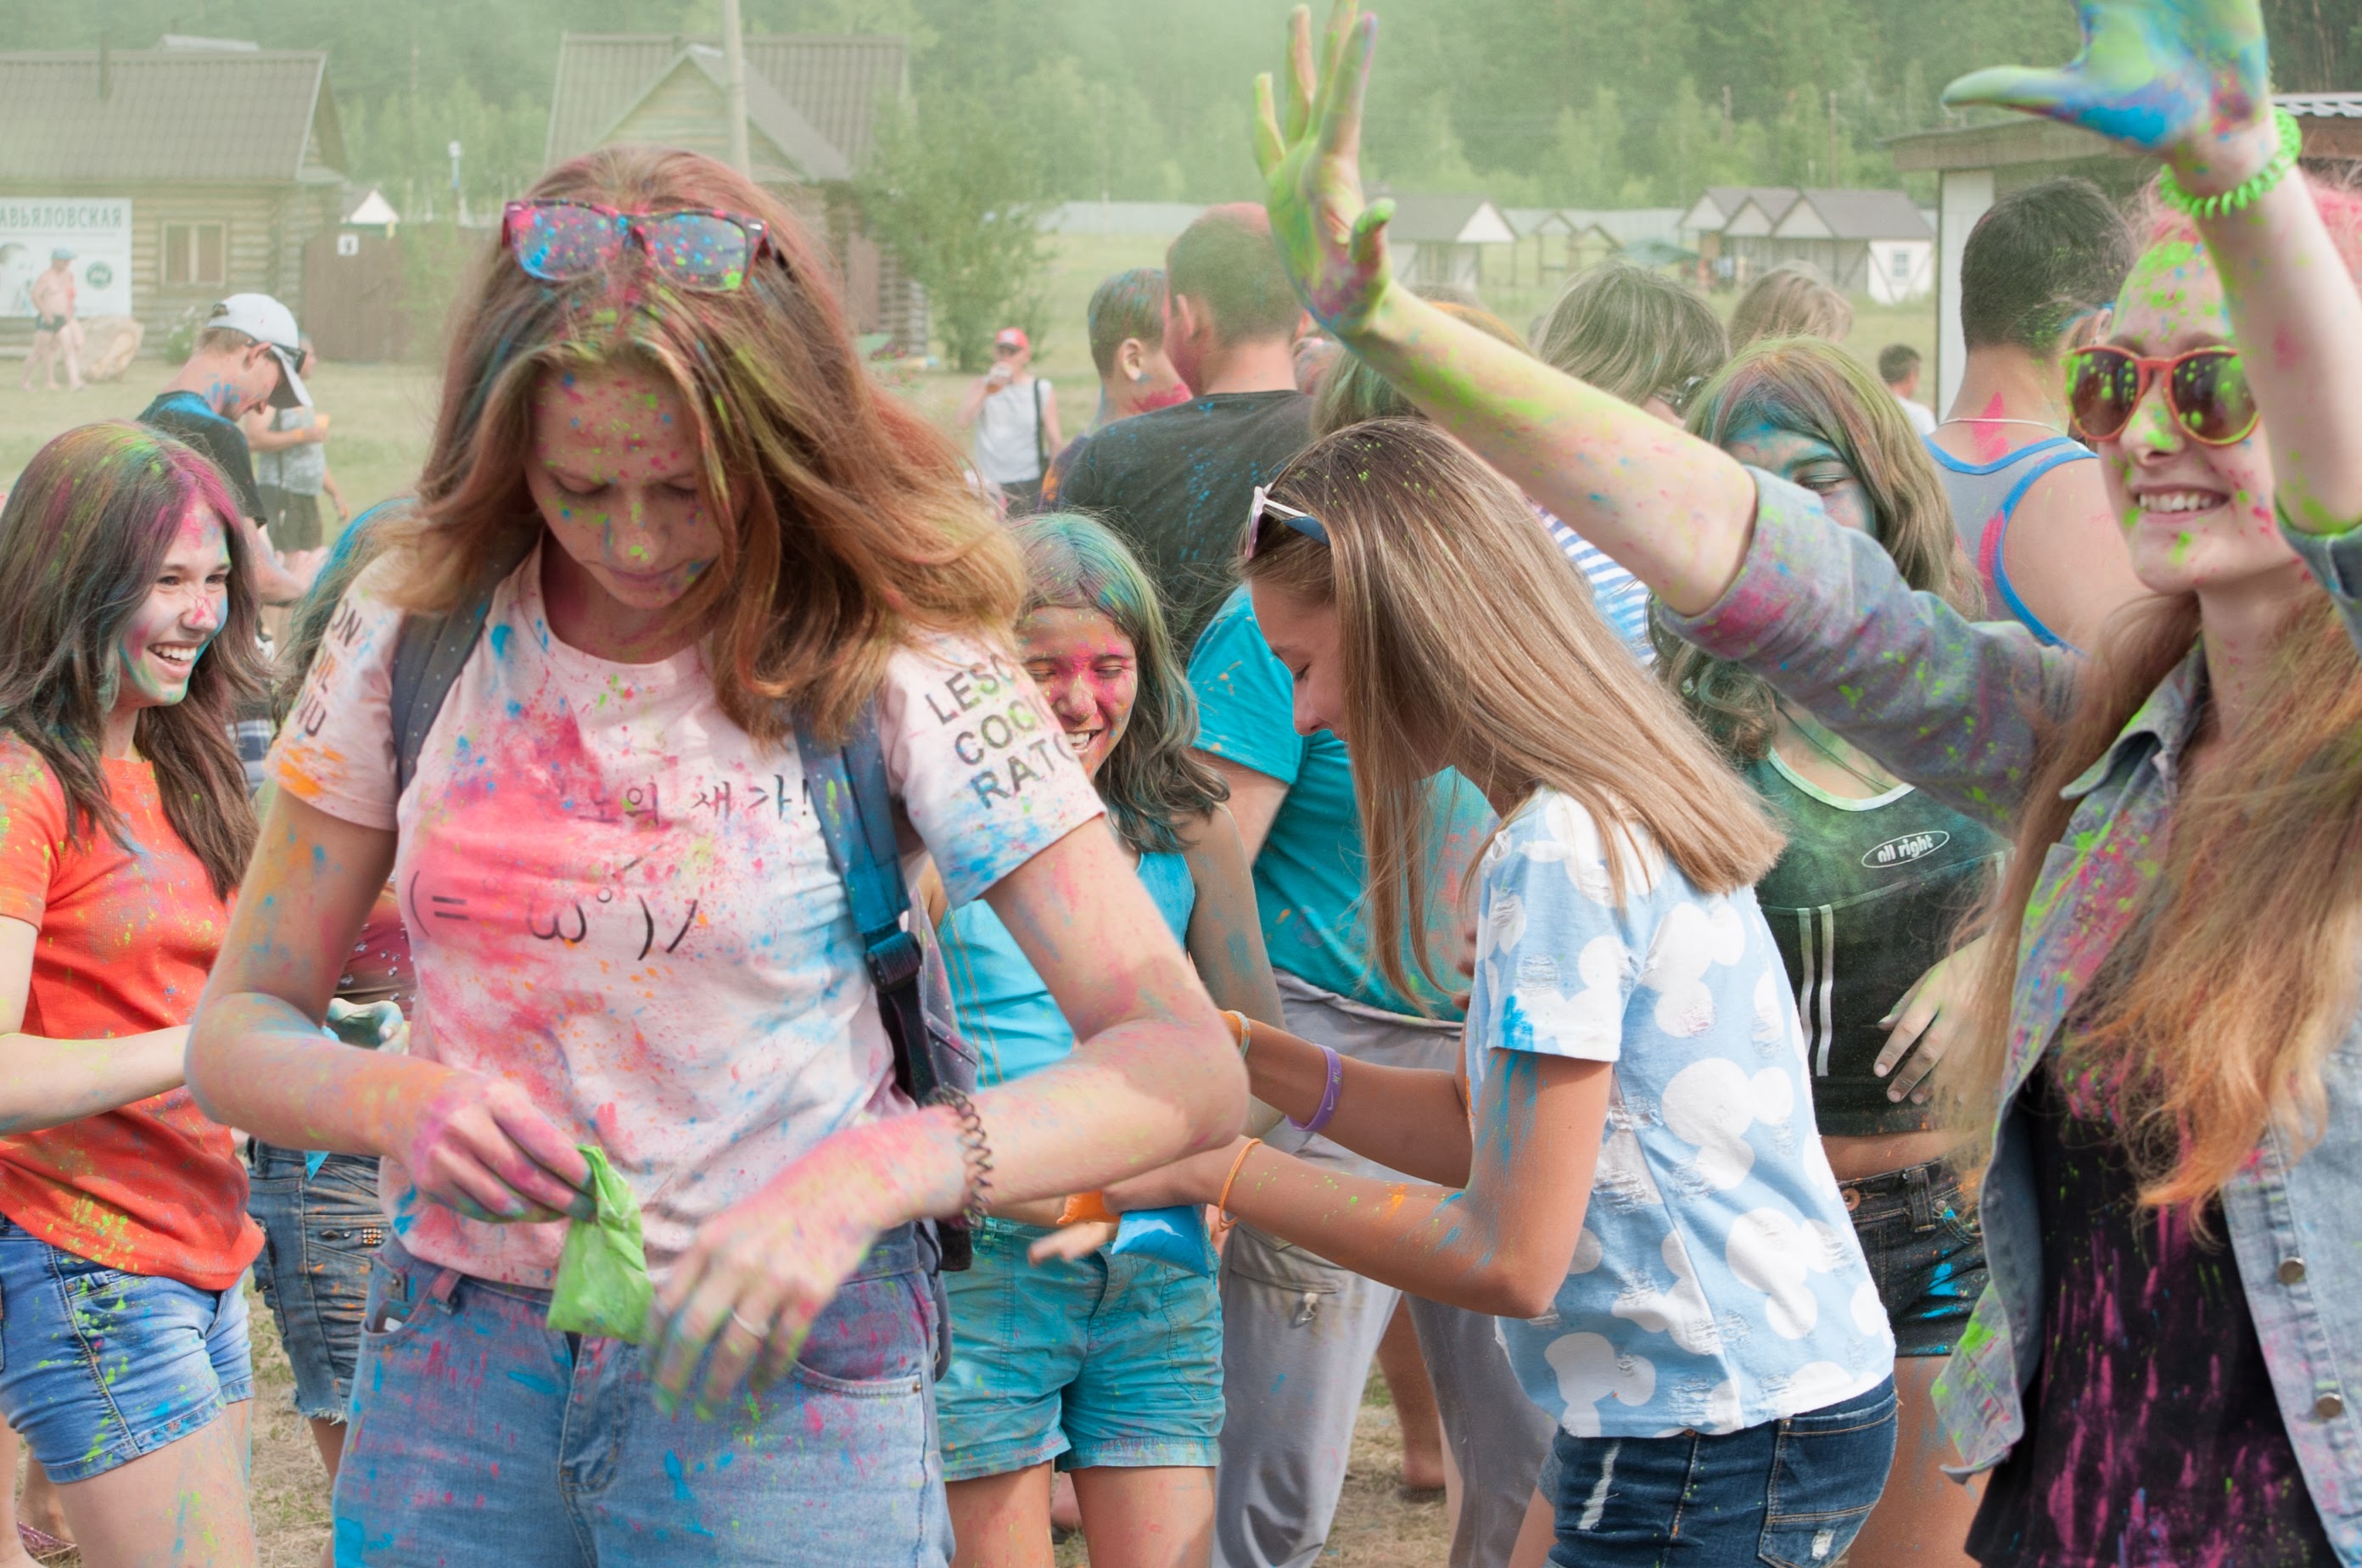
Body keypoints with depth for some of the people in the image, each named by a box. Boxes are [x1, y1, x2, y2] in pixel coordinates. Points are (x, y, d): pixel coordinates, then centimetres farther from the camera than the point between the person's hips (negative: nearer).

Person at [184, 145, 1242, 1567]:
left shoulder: (889, 661, -13)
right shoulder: (414, 624, -3)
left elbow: (1187, 1069, -18)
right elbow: (238, 1030, 3)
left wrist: (870, 1175, -34)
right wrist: (392, 1100, -20)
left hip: (780, 1372, -3)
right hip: (455, 1346, 3)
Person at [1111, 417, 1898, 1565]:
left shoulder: (1561, 854, -19)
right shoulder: (1621, 812, 11)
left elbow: (1511, 1260, -19)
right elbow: (1491, 1133, 16)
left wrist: (1212, 1169, -13)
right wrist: (1245, 1057, 8)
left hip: (1715, 1447, -9)